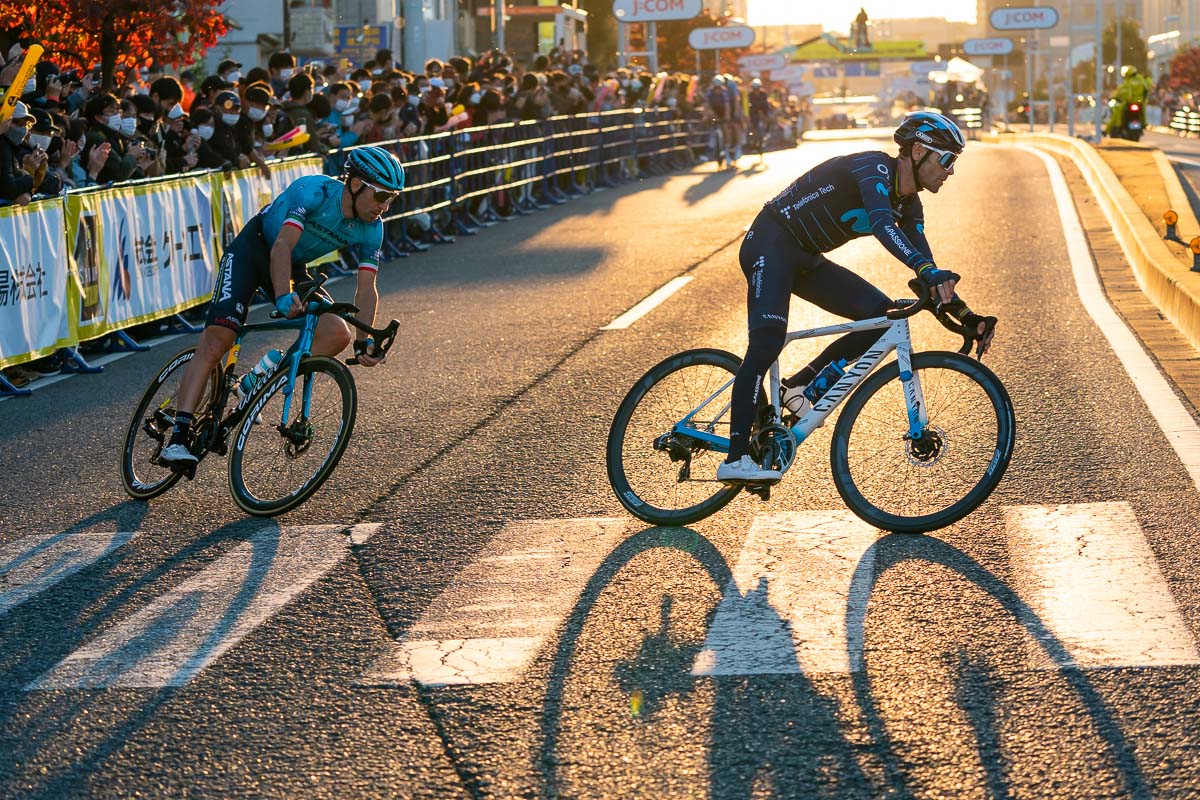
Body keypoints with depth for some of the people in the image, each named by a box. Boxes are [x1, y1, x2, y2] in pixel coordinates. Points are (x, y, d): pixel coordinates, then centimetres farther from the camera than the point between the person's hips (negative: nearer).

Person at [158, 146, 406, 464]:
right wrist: (283, 297, -53)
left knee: (337, 334, -17)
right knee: (215, 343, -20)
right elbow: (282, 247, -38)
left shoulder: (371, 229, -12)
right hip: (253, 250, -6)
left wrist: (364, 340, -24)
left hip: (294, 267, 6)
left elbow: (366, 288, -11)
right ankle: (178, 438, -23)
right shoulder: (314, 190, -29)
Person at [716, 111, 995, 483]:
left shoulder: (908, 205, 6)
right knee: (768, 339, -26)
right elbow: (881, 224, -39)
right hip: (770, 245, -9)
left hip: (807, 259, 9)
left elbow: (926, 269, 8)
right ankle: (735, 459, -29)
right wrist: (927, 271, -52)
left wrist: (966, 317, -3)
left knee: (881, 314, -4)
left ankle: (800, 385, 4)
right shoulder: (875, 167, -21)